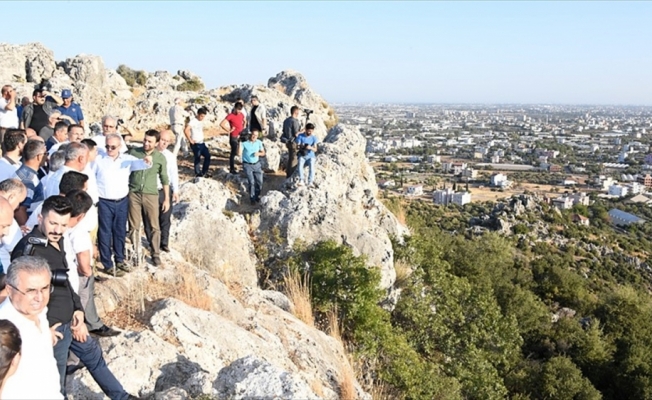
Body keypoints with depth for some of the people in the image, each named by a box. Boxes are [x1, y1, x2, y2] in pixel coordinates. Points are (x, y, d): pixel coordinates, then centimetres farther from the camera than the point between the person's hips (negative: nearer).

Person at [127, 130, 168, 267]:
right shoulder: (133, 152, -1)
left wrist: (166, 199, 3)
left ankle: (156, 254, 15)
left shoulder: (160, 158, -1)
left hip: (151, 195, -1)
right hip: (133, 194, 1)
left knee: (154, 227, 2)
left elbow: (164, 179, 5)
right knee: (134, 226, 8)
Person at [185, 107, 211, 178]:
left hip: (202, 143, 8)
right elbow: (186, 131, -26)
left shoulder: (201, 121, 9)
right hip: (195, 144, -8)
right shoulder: (193, 121, -16)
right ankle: (198, 173, 13)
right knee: (197, 158, -1)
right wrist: (190, 140, -19)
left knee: (208, 155, 9)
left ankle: (204, 172, 21)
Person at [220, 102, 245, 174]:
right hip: (234, 137, -7)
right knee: (233, 152, -1)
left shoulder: (241, 114, 6)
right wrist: (229, 130, -16)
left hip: (241, 136, 7)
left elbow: (244, 121, 27)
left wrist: (243, 128, 12)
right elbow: (221, 124, -21)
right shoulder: (230, 116, -14)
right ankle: (232, 169, 8)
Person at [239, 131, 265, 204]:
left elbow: (263, 153, 9)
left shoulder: (259, 142, -1)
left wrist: (259, 153, -13)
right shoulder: (244, 143, -12)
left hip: (257, 165, 3)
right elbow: (239, 153, -21)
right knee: (251, 182, -10)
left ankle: (257, 196, 24)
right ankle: (252, 198, 8)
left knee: (259, 182, 0)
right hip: (247, 165, -3)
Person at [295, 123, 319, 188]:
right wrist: (300, 146, -29)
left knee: (311, 165, -31)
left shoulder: (314, 138, 3)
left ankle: (310, 182, -38)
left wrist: (310, 148, -28)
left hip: (310, 156, 0)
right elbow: (297, 147, -5)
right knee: (300, 165, -32)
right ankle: (301, 181, -38)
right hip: (302, 156, 0)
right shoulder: (300, 136, 0)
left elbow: (315, 149, -5)